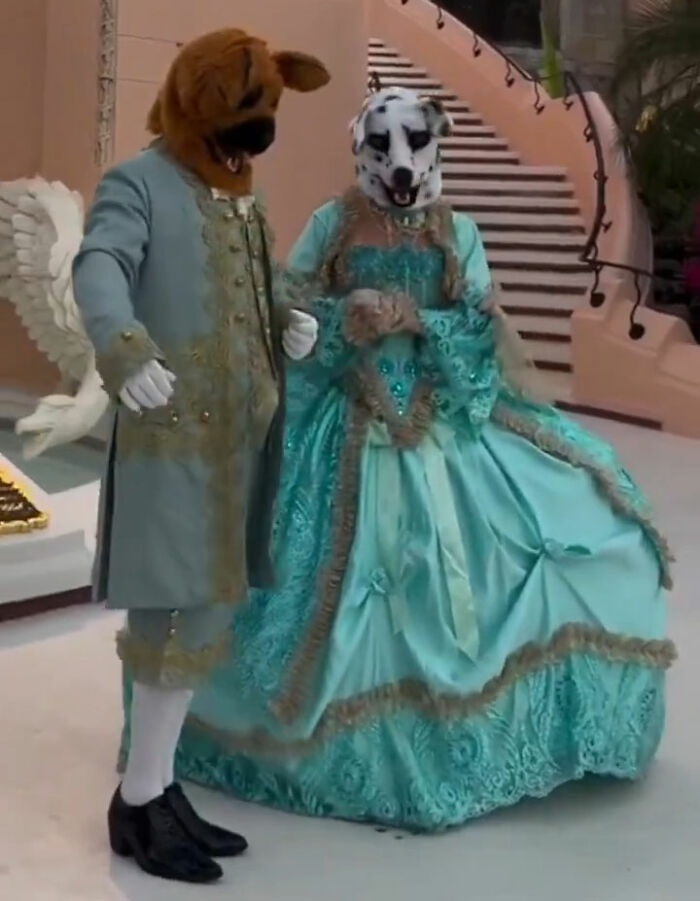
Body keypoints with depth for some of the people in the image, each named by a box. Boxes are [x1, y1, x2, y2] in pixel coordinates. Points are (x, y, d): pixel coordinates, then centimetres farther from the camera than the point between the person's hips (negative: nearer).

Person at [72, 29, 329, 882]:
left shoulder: (238, 192, 19)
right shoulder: (140, 182, -6)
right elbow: (99, 270, -23)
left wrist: (290, 318, 0)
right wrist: (126, 349, -43)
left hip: (238, 433, 8)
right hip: (173, 433, -8)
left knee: (200, 611, 11)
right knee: (181, 617, -7)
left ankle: (152, 789, 23)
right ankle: (139, 804, 8)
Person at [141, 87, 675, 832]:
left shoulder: (457, 233, 7)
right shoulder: (331, 225, 4)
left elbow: (484, 333, 0)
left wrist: (416, 319, -14)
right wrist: (346, 320, -17)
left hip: (444, 425, 2)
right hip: (347, 430, -2)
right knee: (344, 585, -4)